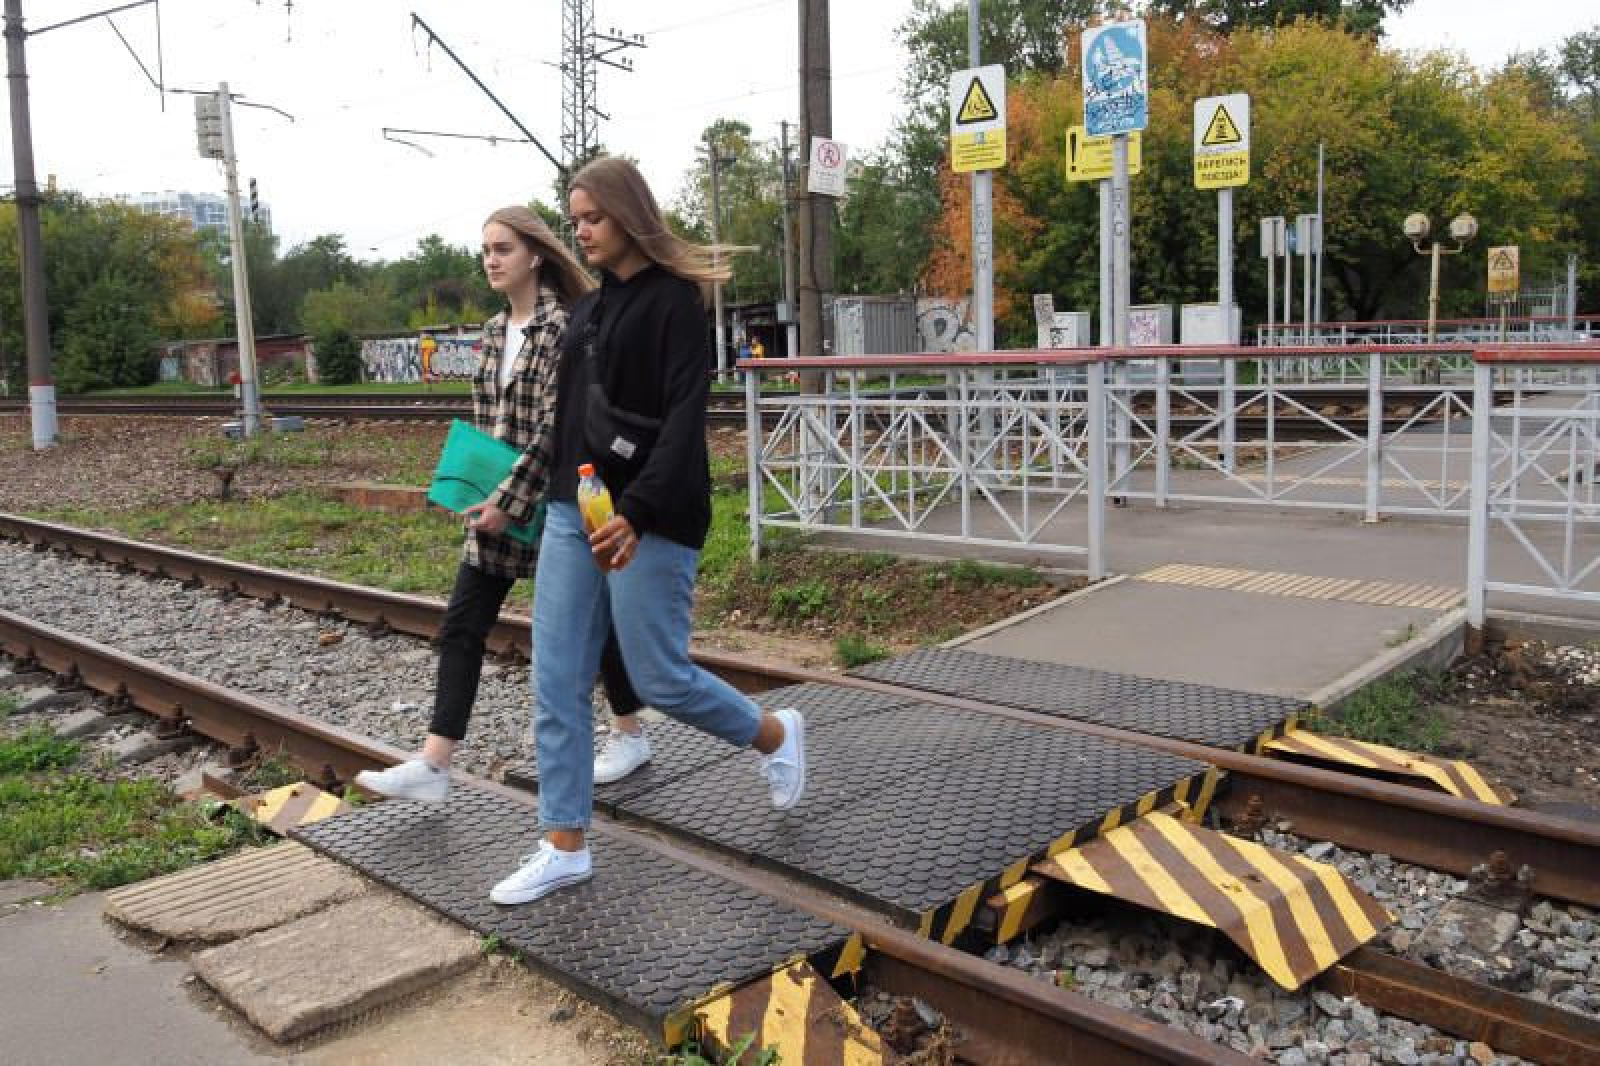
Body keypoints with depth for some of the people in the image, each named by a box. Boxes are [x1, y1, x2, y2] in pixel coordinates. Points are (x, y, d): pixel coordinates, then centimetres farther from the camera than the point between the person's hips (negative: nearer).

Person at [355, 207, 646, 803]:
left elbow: (555, 423, -20)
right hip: (496, 502, 7)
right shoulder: (493, 332, 11)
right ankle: (432, 765, 5)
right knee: (461, 624, 2)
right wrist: (481, 494, 10)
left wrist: (510, 501, -20)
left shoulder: (563, 326, -13)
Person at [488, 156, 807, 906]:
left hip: (649, 520, -7)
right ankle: (564, 847, 15)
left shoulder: (675, 300, -8)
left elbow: (684, 420, -18)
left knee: (658, 678, 0)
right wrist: (555, 504, 18)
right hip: (573, 511, 8)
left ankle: (774, 734, 28)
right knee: (557, 684, 4)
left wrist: (639, 511, -28)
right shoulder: (588, 307, 16)